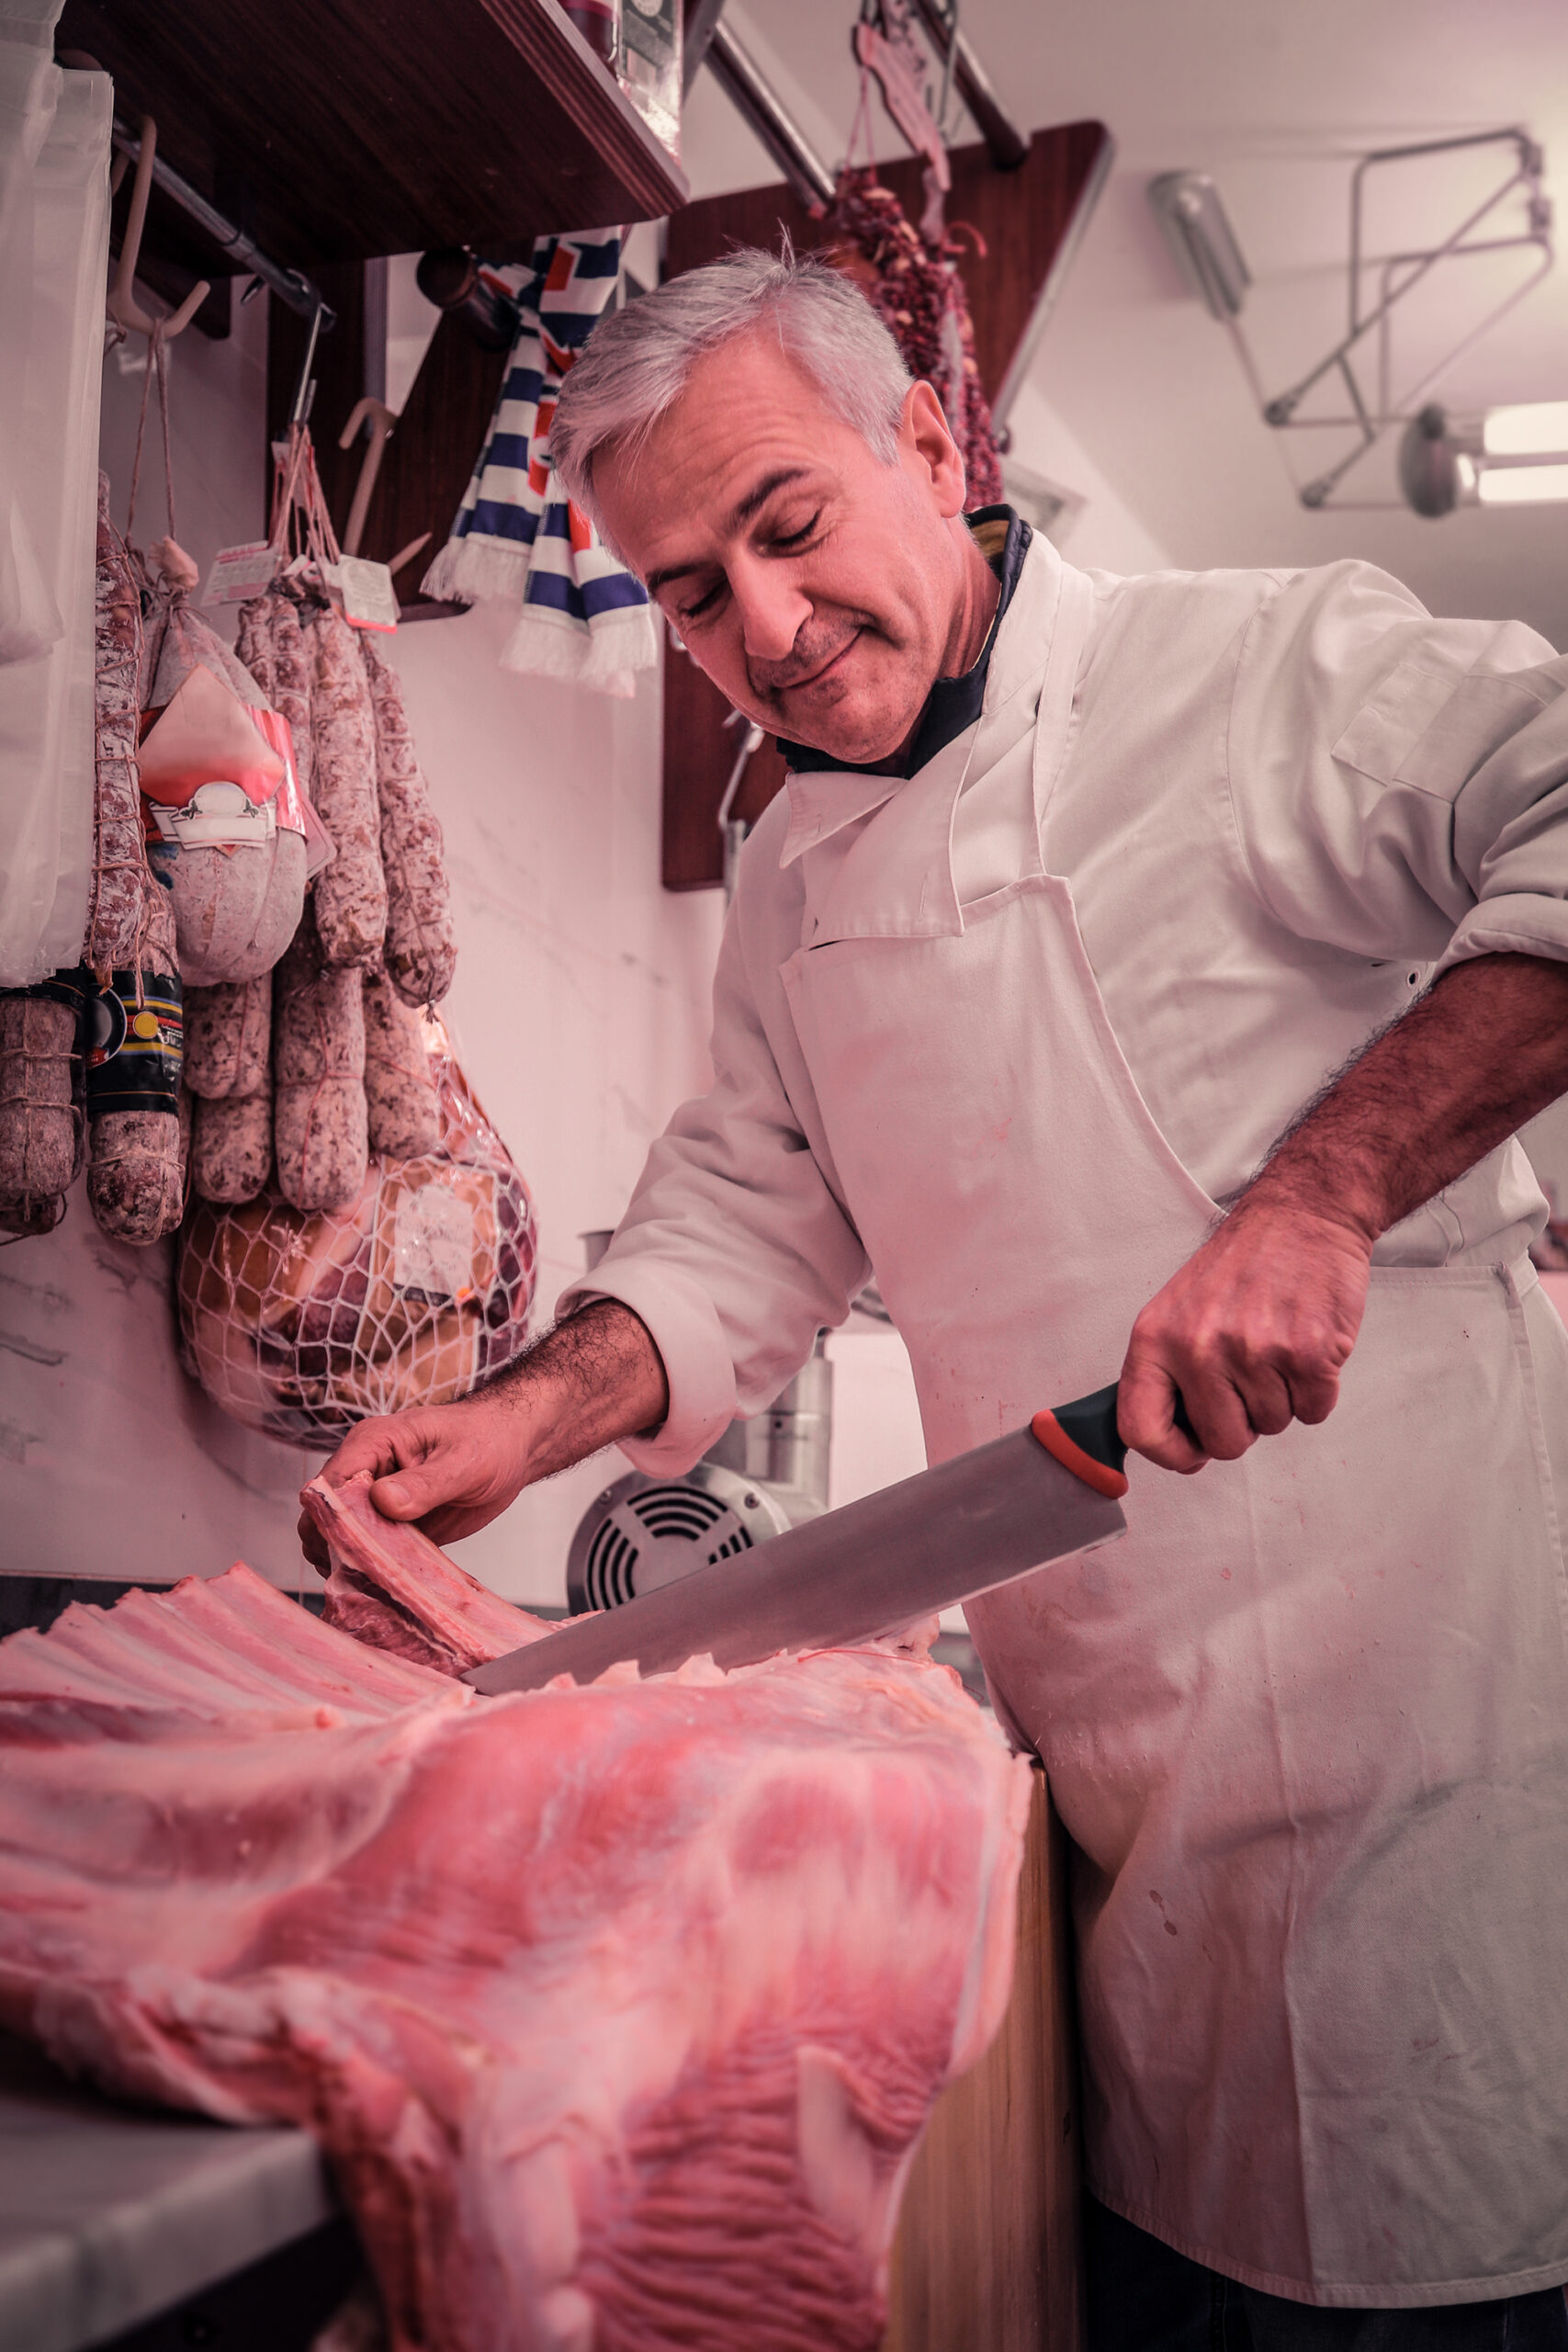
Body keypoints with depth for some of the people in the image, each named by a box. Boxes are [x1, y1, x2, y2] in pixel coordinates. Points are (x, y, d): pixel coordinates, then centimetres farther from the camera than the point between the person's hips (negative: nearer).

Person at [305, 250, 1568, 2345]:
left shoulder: (1279, 669, -6)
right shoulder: (795, 879, 14)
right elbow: (750, 1217, 16)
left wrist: (1323, 1187, -26)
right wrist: (535, 1414, -1)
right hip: (1101, 1739, 5)